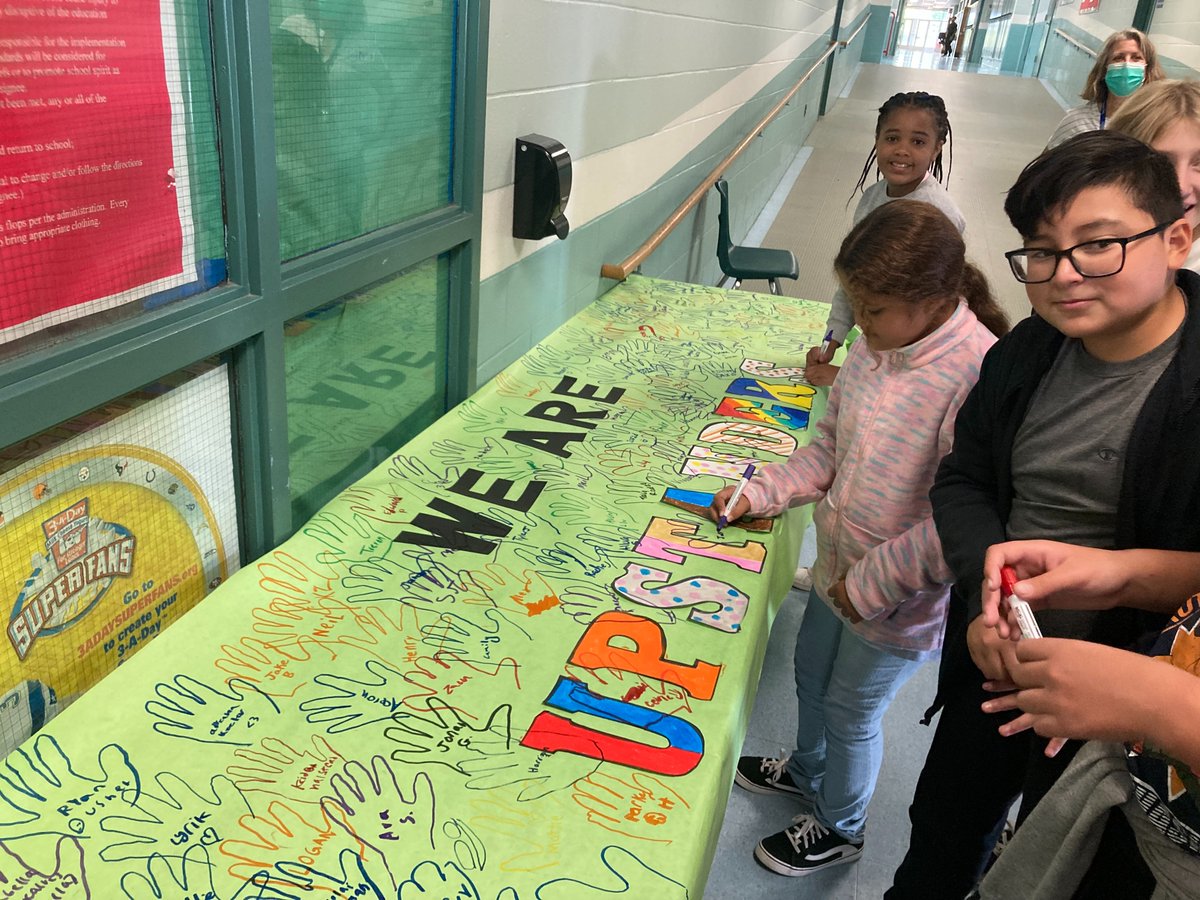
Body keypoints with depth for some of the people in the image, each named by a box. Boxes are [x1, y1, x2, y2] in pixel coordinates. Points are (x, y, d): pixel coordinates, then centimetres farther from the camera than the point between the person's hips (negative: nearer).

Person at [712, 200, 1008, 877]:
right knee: (812, 675, 27)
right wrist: (761, 493, -3)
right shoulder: (877, 347, -5)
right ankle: (807, 770, 58)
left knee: (851, 712, 14)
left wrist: (875, 582, -23)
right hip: (839, 569, 7)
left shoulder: (979, 377, -30)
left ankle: (839, 829, 44)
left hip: (902, 604, -7)